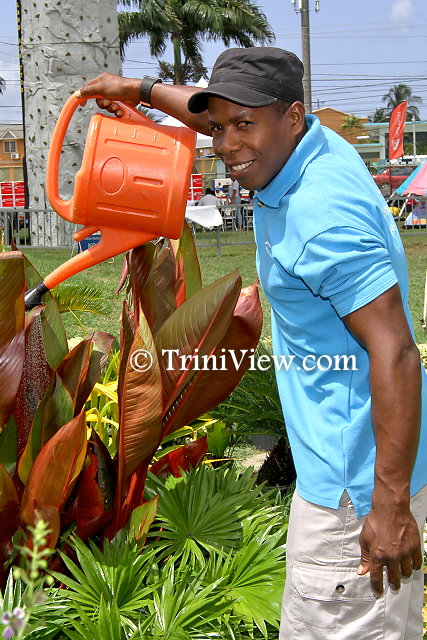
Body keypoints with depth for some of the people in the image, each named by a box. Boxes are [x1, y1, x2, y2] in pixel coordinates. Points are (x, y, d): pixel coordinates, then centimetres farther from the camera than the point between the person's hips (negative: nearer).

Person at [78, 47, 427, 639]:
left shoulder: (324, 216, -25)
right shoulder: (300, 145, 4)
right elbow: (216, 111, 25)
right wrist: (143, 90, 36)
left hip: (357, 478, -10)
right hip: (336, 454, 10)